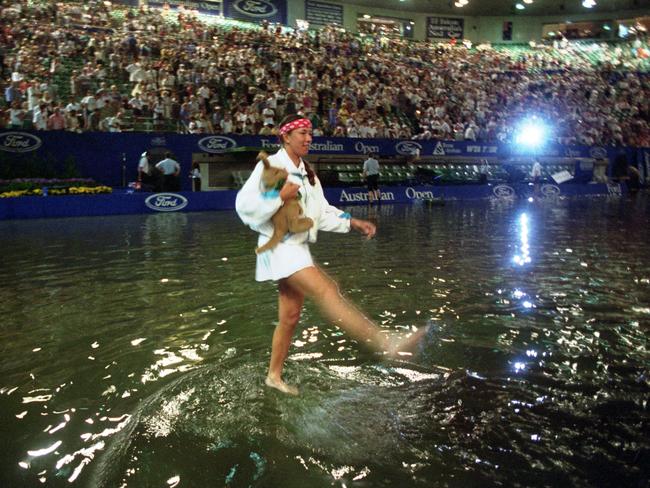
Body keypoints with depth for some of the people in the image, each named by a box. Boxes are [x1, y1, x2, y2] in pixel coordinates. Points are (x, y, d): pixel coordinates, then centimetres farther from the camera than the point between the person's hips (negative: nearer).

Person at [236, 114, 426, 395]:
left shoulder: (306, 173, 18)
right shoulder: (271, 166, -7)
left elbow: (322, 212, 15)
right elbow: (244, 204, -14)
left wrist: (353, 222, 4)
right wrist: (280, 196, -21)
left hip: (298, 248, 9)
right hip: (279, 245, -9)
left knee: (290, 317, 12)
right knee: (325, 290, -25)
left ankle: (274, 376, 26)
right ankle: (387, 343, -39)